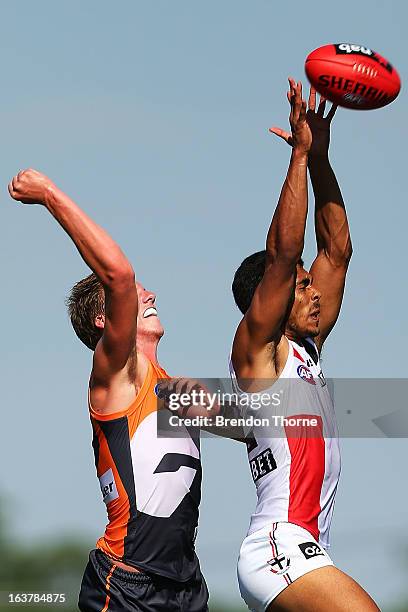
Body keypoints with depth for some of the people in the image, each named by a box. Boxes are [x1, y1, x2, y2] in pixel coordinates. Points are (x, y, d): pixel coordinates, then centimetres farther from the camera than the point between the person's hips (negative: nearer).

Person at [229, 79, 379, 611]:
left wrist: (321, 159, 14)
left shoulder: (304, 348, 21)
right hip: (280, 551, -9)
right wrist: (300, 155, -11)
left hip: (304, 556, 9)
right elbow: (281, 254, -13)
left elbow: (336, 251, 19)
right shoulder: (254, 348, 0)